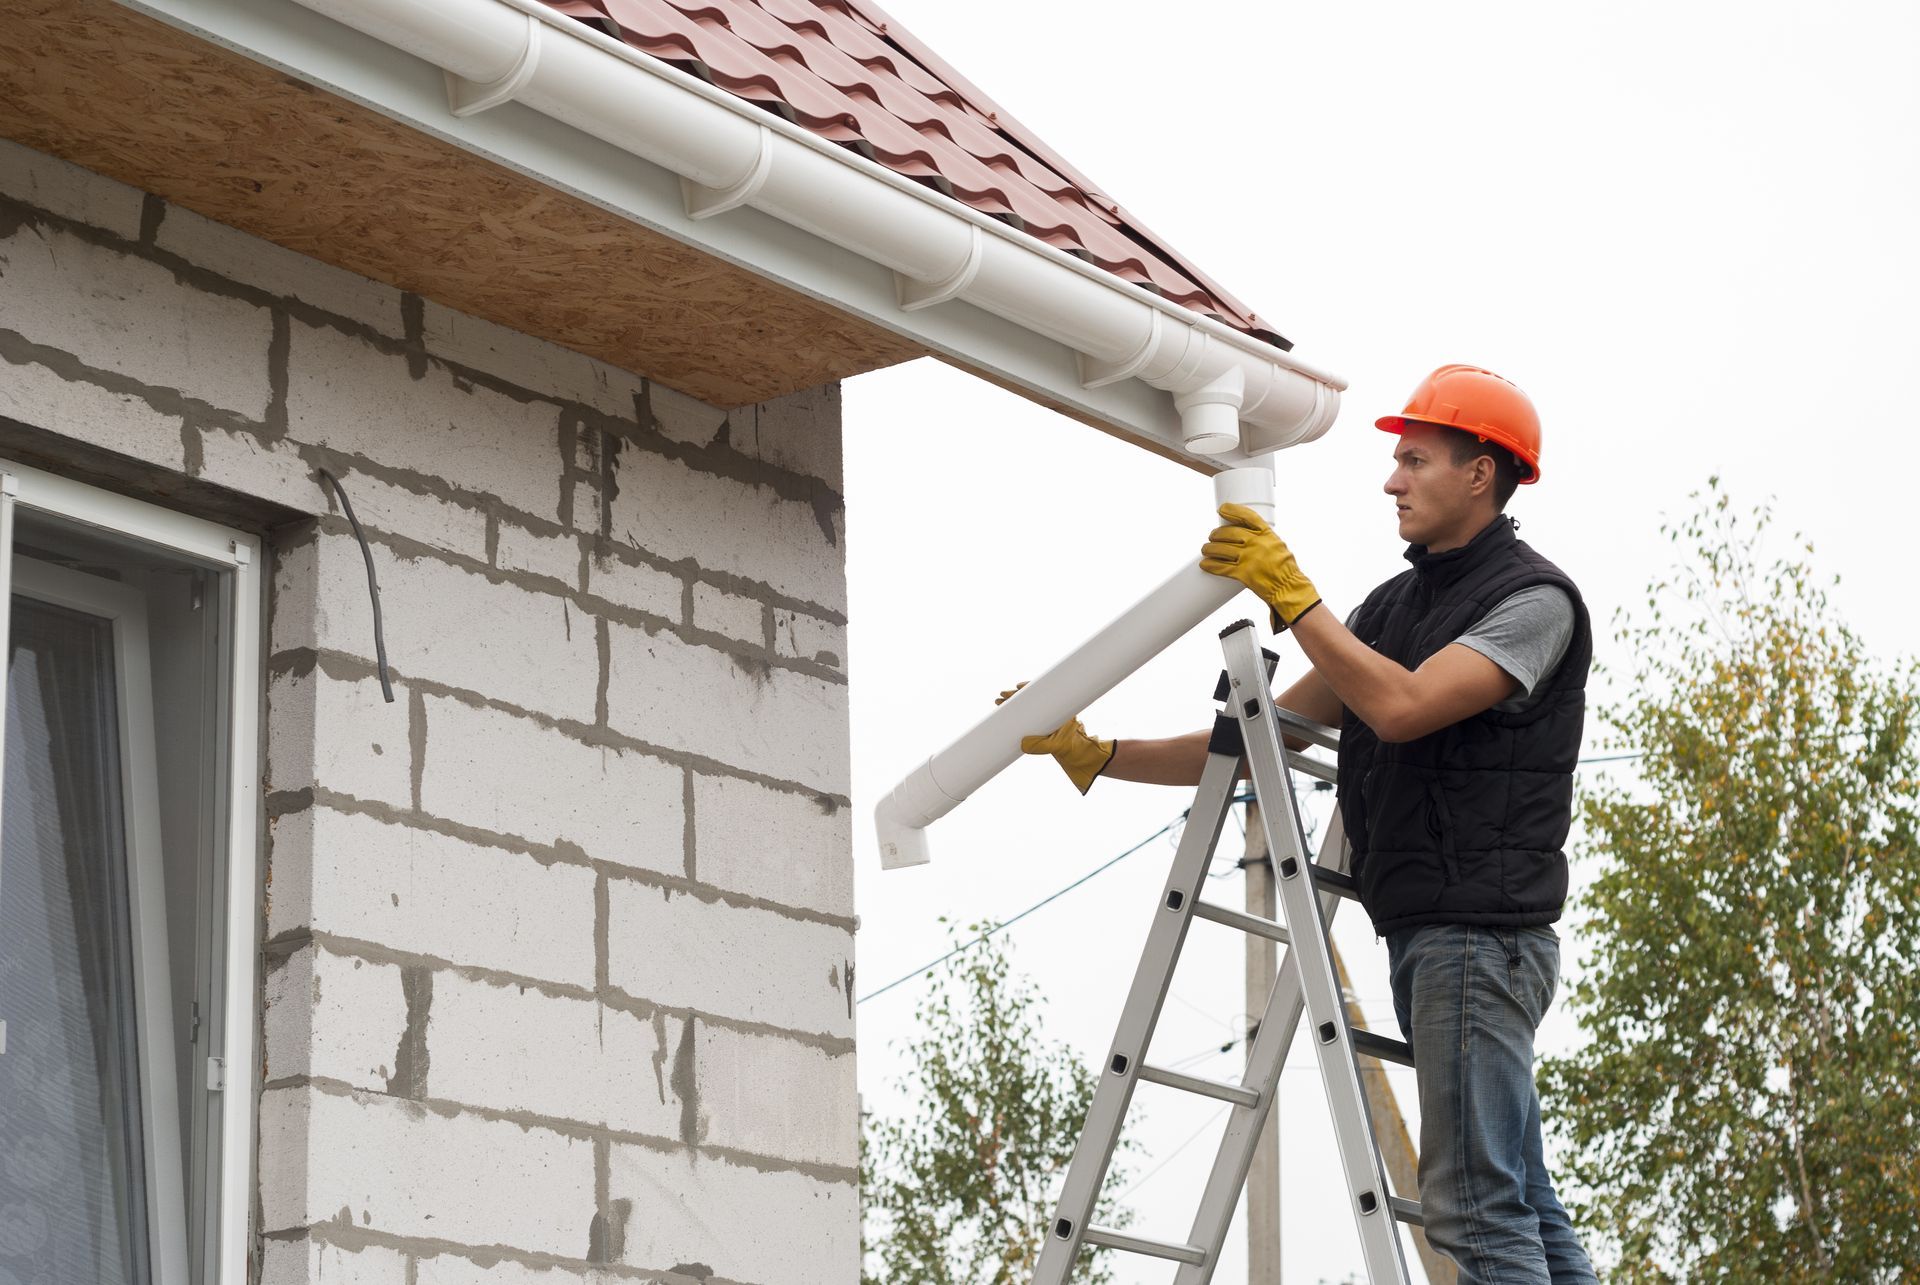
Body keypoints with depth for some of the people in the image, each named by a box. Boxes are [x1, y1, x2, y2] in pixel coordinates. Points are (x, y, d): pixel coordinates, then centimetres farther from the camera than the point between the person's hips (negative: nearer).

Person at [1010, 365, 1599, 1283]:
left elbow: (1401, 707, -21)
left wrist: (1291, 594, -15)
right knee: (1521, 1208, 8)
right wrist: (1097, 756, 9)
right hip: (1423, 934, 9)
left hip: (1483, 932, -9)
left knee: (1478, 1208, -13)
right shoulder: (1393, 606, 19)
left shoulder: (1534, 599, -6)